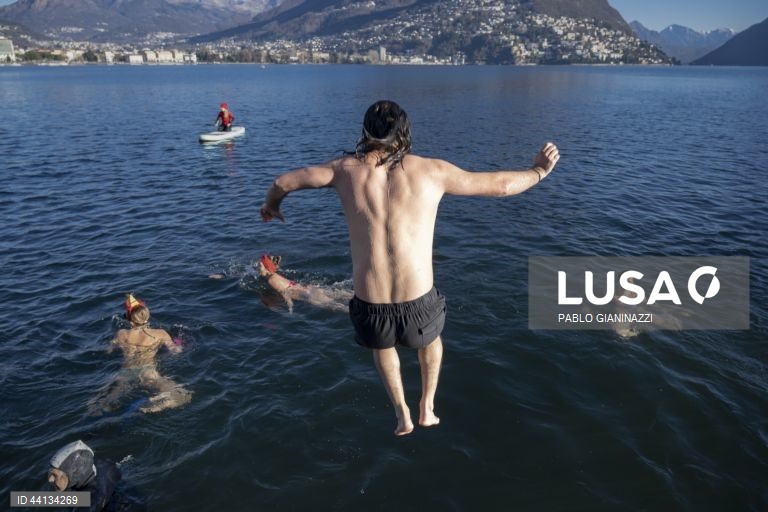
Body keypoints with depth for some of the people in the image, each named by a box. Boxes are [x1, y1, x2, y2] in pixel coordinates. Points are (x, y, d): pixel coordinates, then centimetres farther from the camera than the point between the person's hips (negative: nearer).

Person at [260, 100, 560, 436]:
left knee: (381, 345, 38)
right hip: (418, 302, 0)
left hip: (370, 305, 1)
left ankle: (401, 413, 32)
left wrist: (270, 206, 36)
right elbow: (500, 185, 9)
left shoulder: (346, 169, 1)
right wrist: (539, 171, 28)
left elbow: (283, 182, 14)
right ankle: (427, 406, 42)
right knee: (431, 338, 38)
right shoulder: (431, 170, -1)